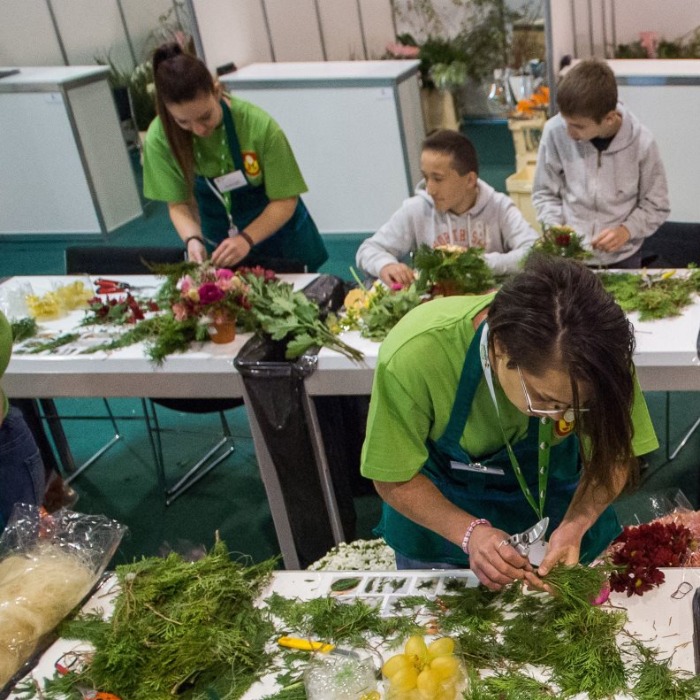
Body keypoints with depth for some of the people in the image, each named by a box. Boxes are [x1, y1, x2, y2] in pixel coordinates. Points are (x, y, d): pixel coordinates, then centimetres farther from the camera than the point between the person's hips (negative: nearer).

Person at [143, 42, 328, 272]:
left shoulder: (259, 126, -29)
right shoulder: (159, 138, -21)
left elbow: (284, 201, -21)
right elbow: (179, 204, -12)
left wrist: (246, 239, -35)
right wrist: (193, 239, -31)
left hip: (280, 239, -1)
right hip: (220, 244, 2)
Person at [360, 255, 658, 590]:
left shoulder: (595, 355, -33)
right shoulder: (411, 357, -38)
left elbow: (613, 457, -16)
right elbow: (394, 480, -23)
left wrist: (575, 527, -33)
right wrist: (470, 533, -37)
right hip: (439, 513, -1)